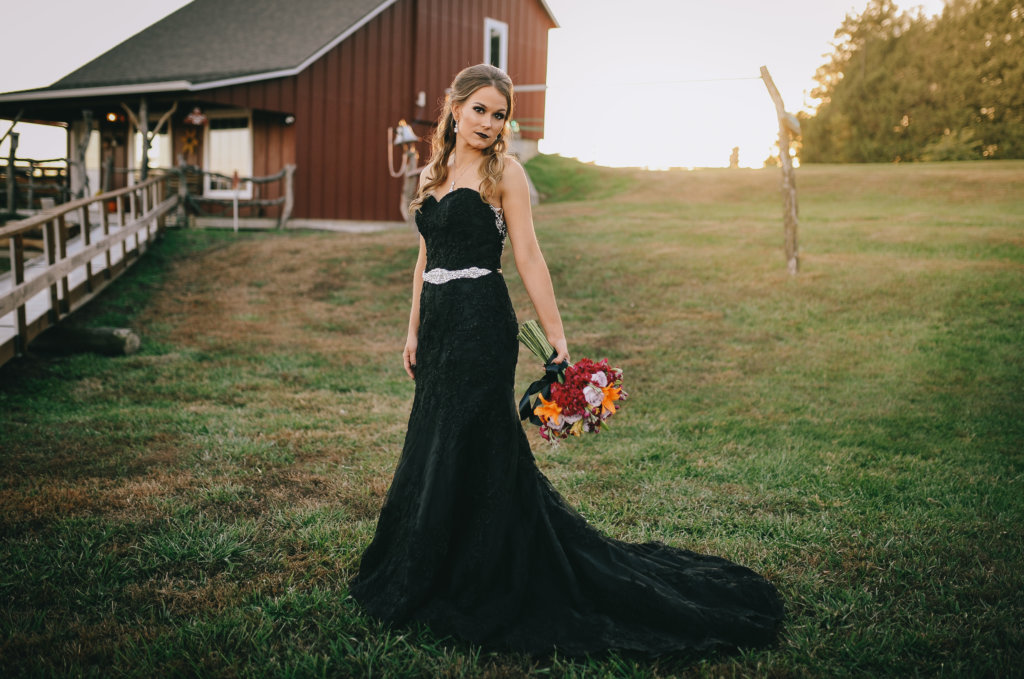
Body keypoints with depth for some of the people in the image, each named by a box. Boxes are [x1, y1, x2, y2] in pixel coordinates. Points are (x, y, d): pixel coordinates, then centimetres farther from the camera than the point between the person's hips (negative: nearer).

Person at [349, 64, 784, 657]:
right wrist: (414, 332, 16)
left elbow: (529, 256, -10)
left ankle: (483, 588, 13)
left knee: (467, 450, -2)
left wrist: (557, 339, -16)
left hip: (482, 324, -7)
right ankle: (430, 578, 30)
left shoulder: (503, 171, -5)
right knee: (433, 447, 14)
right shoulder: (433, 174, 14)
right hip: (440, 324, 7)